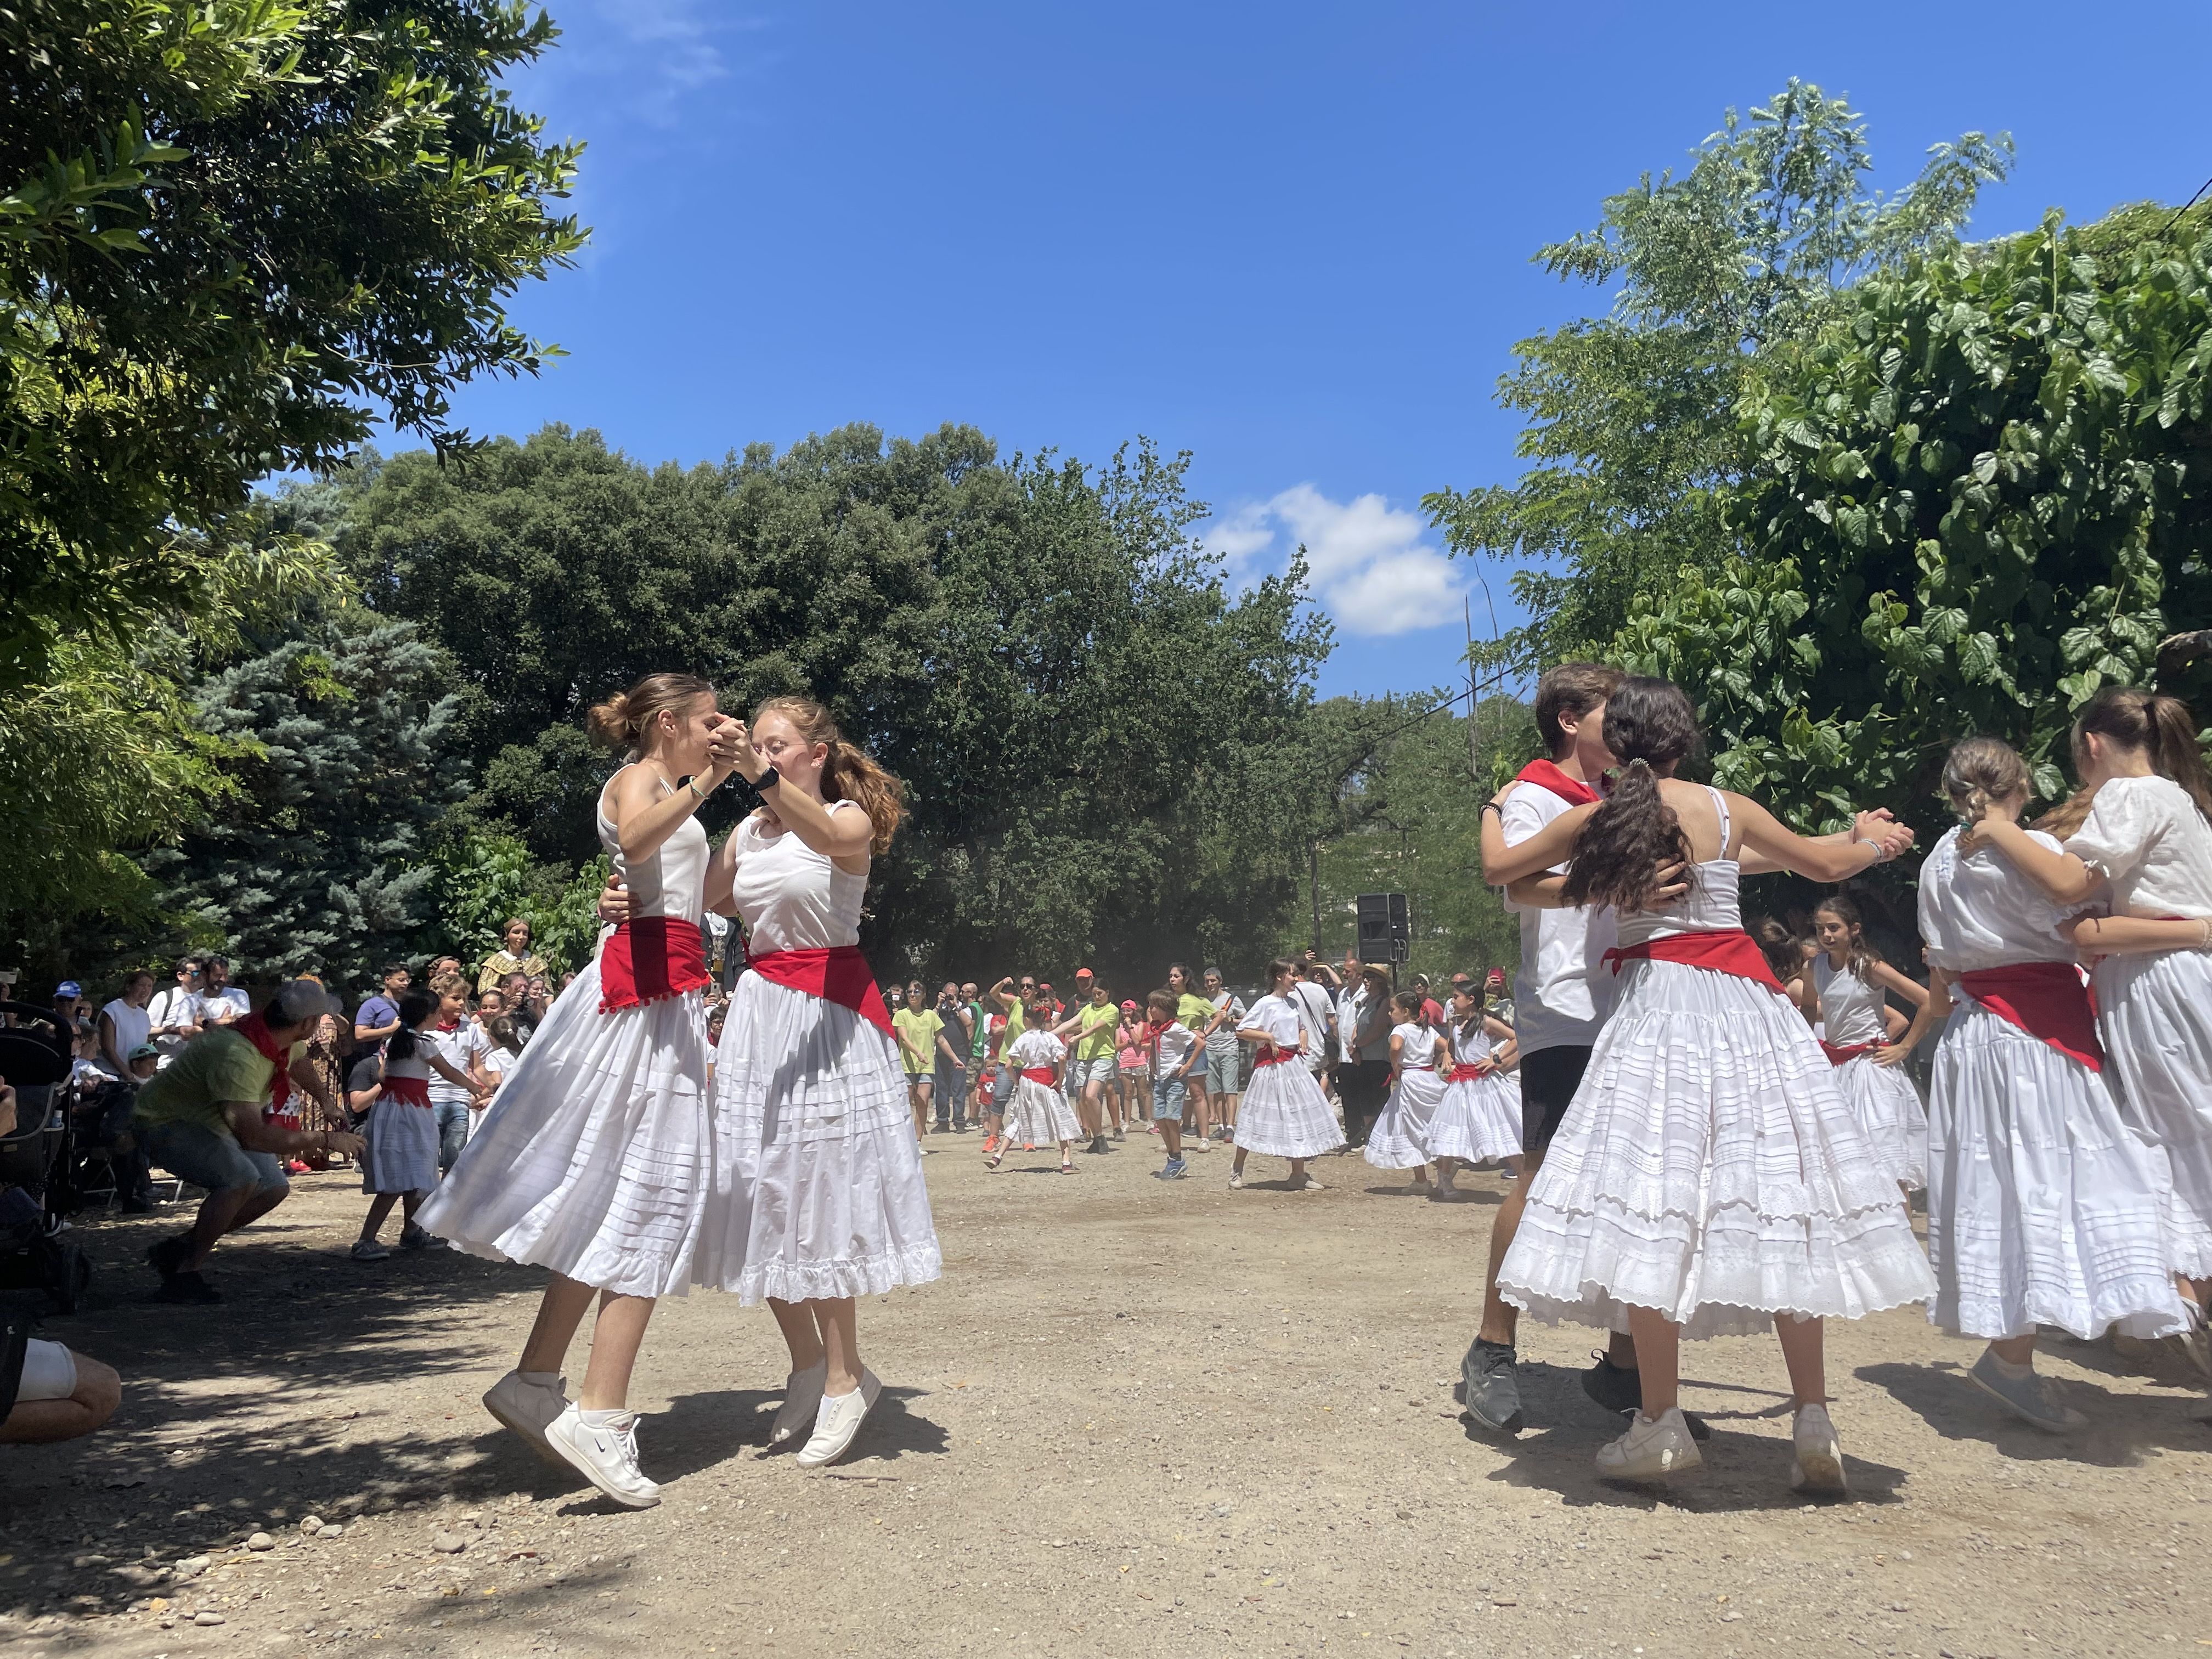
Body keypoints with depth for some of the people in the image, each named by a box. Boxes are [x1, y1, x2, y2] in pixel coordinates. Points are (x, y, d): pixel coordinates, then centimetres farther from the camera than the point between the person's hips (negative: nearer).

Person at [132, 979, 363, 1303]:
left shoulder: (289, 1042, -11)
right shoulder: (236, 1056, -39)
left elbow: (298, 1059, 18)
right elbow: (253, 1136, -43)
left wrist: (325, 1100, 20)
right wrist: (325, 1140, -36)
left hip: (211, 1123, 9)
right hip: (164, 1122, -9)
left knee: (274, 1188, 2)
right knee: (241, 1178, -30)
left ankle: (177, 1250, 12)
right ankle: (184, 1275, -14)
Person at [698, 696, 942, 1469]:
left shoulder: (851, 818, -5)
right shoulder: (745, 834, 11)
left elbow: (830, 839, -29)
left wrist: (763, 776, -43)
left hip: (830, 1012, -5)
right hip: (759, 1009, 6)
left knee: (823, 1187, -6)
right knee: (760, 1190, 5)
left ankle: (845, 1377, 4)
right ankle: (807, 1362, 20)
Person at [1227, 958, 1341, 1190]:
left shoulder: (1293, 1004, 11)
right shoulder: (1265, 1004, -10)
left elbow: (1302, 1028, 29)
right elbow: (1241, 1032, -13)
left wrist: (1302, 1043, 10)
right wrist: (1269, 1037, -16)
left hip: (1294, 1064, 7)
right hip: (1272, 1065, -7)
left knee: (1299, 1116, 5)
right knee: (1261, 1118, -2)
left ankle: (1299, 1175, 13)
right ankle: (1237, 1169, 13)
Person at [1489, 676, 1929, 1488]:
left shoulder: (1590, 821, 3)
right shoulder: (1729, 810, 7)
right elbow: (1826, 864, 22)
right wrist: (1874, 840, 44)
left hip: (1656, 1005, -2)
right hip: (1745, 1005, 3)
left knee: (1652, 1210, -2)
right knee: (1775, 1203, 5)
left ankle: (1661, 1425, -3)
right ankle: (1814, 1422, 7)